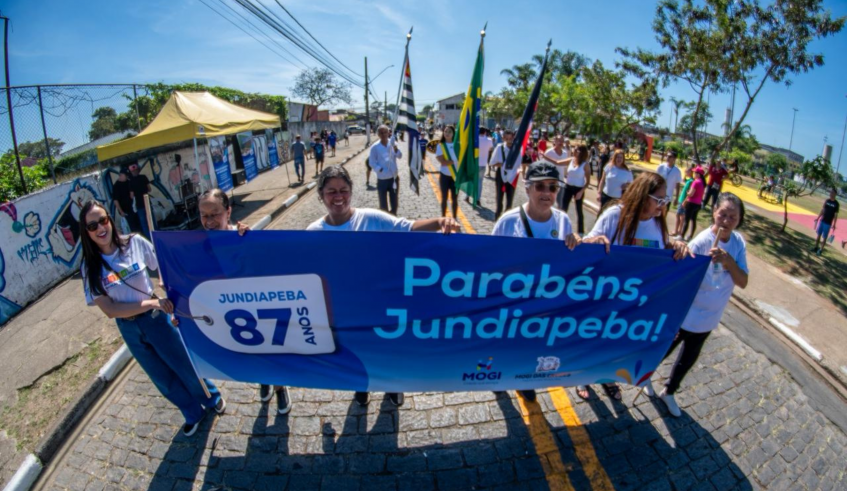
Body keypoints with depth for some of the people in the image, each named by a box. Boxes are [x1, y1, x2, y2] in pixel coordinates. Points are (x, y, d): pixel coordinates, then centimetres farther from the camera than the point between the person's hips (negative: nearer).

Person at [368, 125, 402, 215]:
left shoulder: (393, 143, 2)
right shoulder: (375, 147, -7)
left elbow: (400, 156, -11)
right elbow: (372, 163, -7)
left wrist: (396, 150, -32)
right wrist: (381, 170, -21)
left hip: (394, 177, 3)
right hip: (382, 179, -3)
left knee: (394, 202, 14)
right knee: (383, 204, 5)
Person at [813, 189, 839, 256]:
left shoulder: (836, 204, -7)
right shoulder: (827, 201, 5)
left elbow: (836, 215, -6)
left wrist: (834, 224, -8)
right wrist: (818, 218, 13)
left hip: (828, 223, -4)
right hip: (822, 221, 4)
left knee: (824, 237, 0)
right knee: (818, 234, 10)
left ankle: (821, 250, 4)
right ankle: (816, 248, 18)